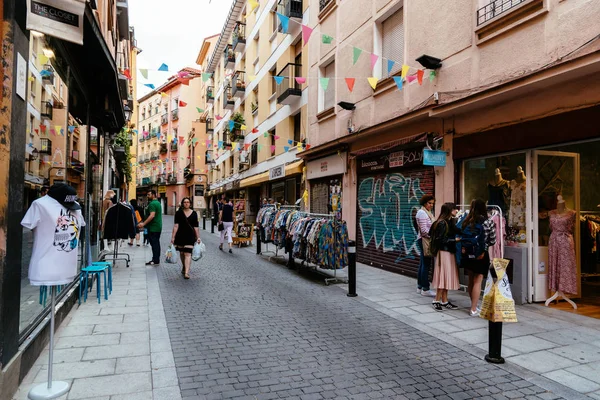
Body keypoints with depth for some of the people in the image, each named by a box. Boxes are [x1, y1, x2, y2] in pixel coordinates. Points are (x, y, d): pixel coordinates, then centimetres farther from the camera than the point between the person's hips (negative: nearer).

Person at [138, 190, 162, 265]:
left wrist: (144, 223, -24)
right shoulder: (158, 203, 16)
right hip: (158, 227, 10)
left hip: (153, 227, -10)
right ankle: (157, 260, 17)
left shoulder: (152, 204, -15)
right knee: (157, 243, 12)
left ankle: (155, 260, -3)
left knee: (154, 244, -6)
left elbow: (152, 215, -25)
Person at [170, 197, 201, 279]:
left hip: (190, 235, -1)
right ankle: (184, 267, 39)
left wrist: (198, 237, 4)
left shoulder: (194, 213, 3)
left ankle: (186, 272, -15)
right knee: (181, 253, 15)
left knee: (188, 253, -10)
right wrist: (173, 237, -7)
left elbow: (196, 227, 5)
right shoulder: (178, 213, 1)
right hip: (180, 235, 1)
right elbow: (176, 225, -3)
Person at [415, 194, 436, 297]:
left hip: (425, 240, 10)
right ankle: (425, 289, -1)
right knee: (426, 264, -6)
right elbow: (424, 230, -17)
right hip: (424, 240, -10)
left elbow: (430, 227, 15)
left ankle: (420, 287, 21)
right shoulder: (422, 213, -11)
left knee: (423, 264, 13)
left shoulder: (428, 213, 18)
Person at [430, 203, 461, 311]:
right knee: (443, 276, -4)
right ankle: (436, 301, 5)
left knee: (447, 277, 11)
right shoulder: (442, 223, -15)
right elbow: (440, 240, -17)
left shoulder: (451, 222, 11)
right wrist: (455, 239, -14)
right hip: (444, 252, -9)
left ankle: (445, 301, 18)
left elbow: (456, 232, 14)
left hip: (450, 252, 9)